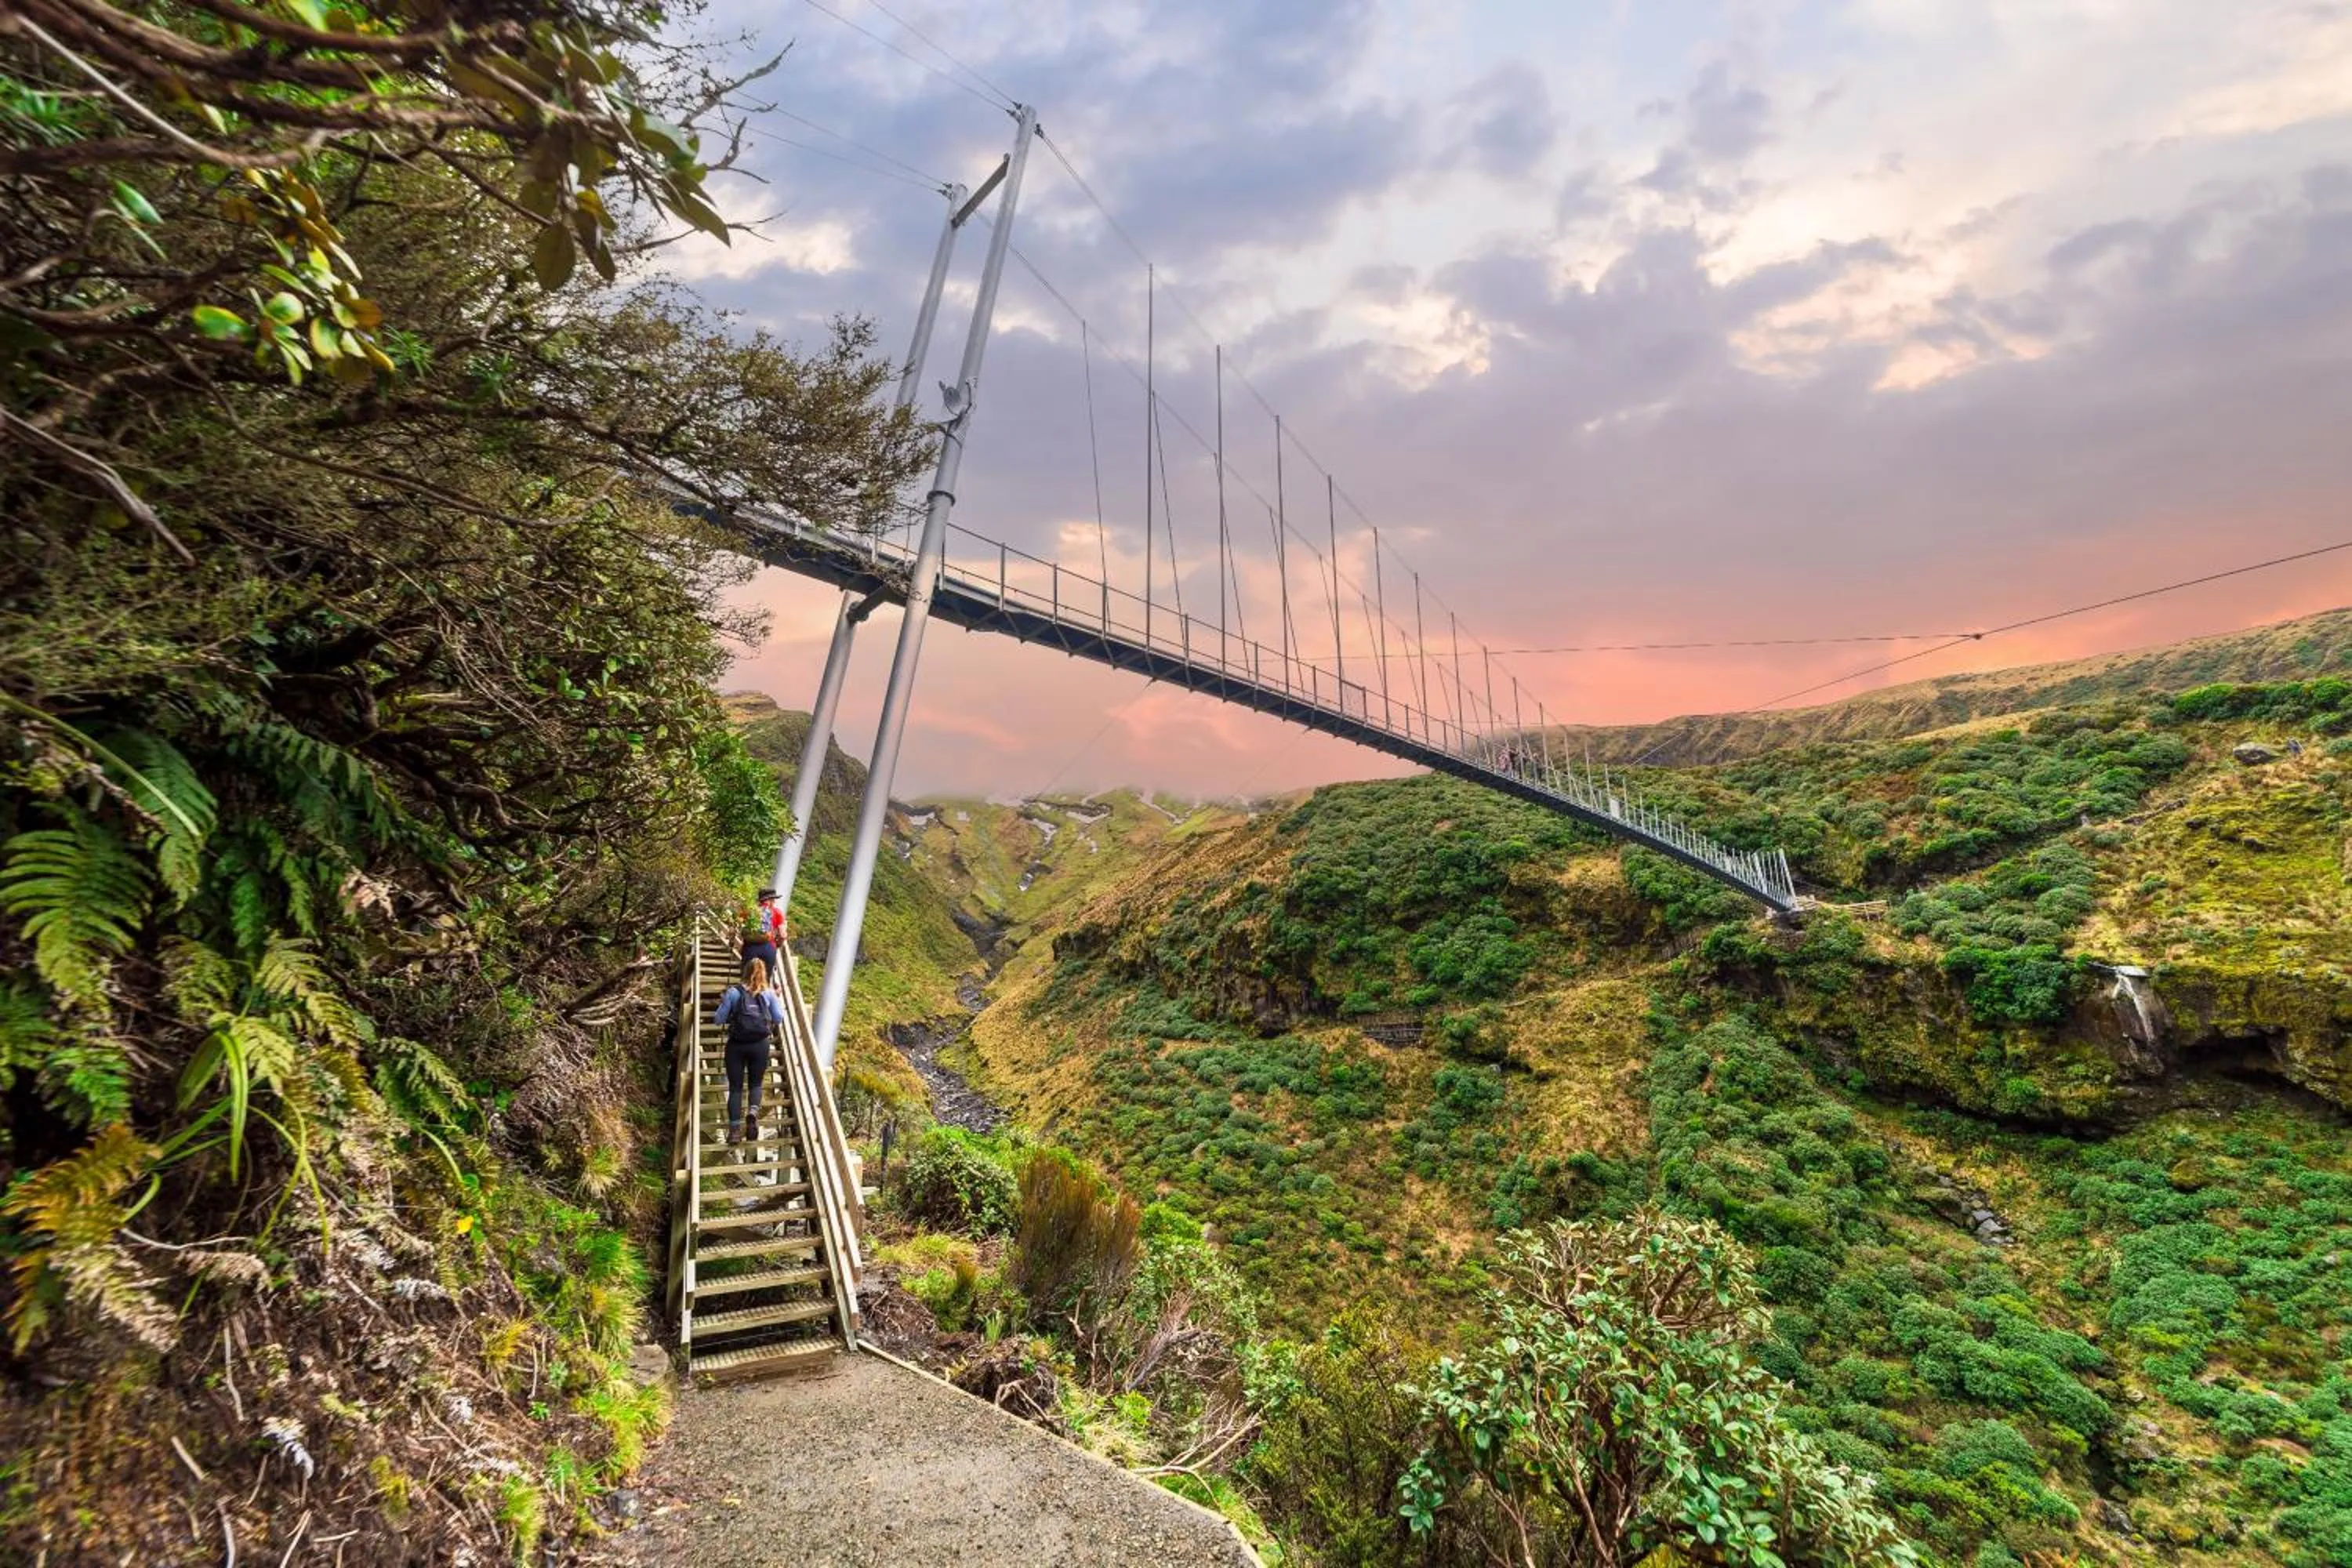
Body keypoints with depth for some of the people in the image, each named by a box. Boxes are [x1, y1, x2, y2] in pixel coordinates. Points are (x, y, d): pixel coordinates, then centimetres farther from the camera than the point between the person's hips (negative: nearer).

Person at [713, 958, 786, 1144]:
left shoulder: (733, 992, -1)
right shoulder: (769, 993, 3)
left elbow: (718, 1020, 2)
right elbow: (779, 1020, 7)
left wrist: (722, 1004, 20)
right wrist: (780, 1000, 21)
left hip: (736, 1045, -1)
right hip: (761, 1044, 1)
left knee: (735, 1087, 9)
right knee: (756, 1083, 17)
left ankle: (734, 1129, 3)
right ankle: (753, 1112, -10)